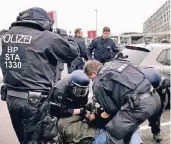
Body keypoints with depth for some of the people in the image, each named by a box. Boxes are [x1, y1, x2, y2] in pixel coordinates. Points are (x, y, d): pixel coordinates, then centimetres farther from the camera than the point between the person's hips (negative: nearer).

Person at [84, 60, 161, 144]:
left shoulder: (98, 82, 1)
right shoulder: (115, 63, 23)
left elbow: (110, 107, 5)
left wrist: (108, 112, 29)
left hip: (140, 104, -9)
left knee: (113, 132, 5)